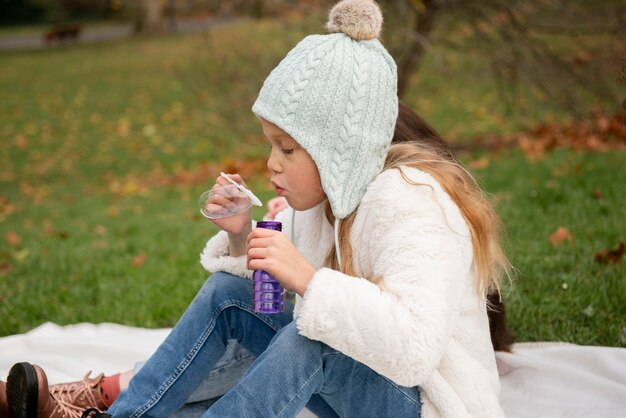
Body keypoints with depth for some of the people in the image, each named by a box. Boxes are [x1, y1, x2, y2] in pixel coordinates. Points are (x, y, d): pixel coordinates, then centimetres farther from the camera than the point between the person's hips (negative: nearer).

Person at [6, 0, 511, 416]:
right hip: (354, 374, 8)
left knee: (308, 342, -34)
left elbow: (414, 349, -38)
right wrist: (241, 238, -11)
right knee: (228, 292, -2)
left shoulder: (408, 205, -26)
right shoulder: (329, 188, -1)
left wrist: (309, 278, -40)